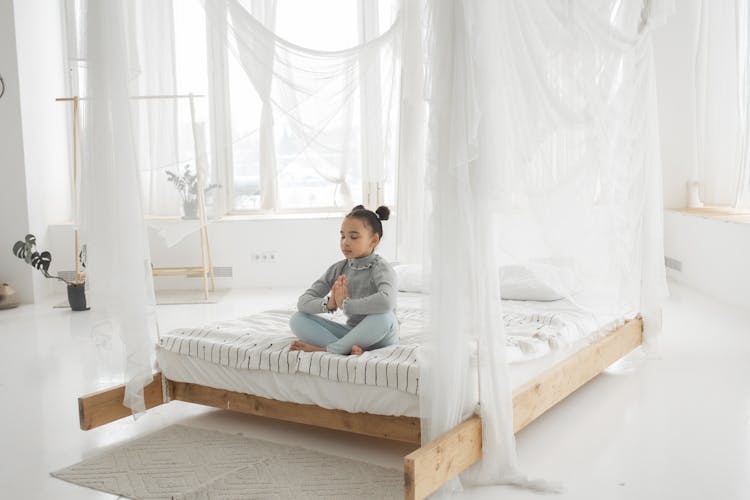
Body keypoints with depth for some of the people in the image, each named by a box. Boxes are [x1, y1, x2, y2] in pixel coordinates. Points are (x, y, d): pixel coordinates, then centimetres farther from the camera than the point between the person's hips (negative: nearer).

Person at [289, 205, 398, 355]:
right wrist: (328, 303, -27)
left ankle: (326, 349, -24)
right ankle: (348, 348, -27)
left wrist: (346, 304, -29)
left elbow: (386, 301, -40)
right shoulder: (338, 269, 1)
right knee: (297, 319, -8)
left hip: (379, 336, -5)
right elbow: (303, 302, -6)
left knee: (384, 315, -39)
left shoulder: (381, 268, -15)